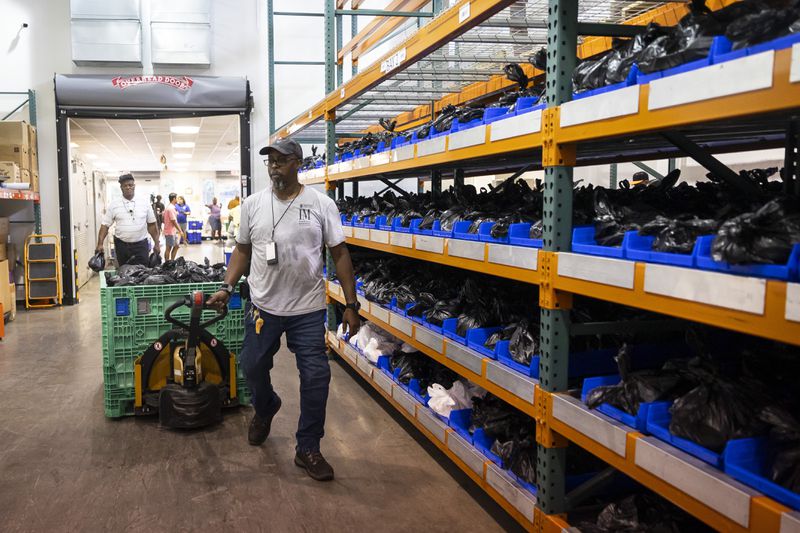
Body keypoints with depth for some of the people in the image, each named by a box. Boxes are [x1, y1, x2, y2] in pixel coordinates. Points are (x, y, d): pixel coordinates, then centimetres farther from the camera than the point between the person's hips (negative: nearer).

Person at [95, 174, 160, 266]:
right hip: (121, 245, 0)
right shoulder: (113, 204, 1)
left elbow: (152, 225, 4)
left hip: (140, 245, 0)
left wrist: (156, 244, 1)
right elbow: (105, 225, 0)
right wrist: (100, 244, -10)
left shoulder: (145, 203, 2)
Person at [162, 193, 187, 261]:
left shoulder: (170, 207, 12)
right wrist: (180, 231, -15)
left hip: (173, 231, 10)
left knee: (176, 246, 15)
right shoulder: (171, 208, -19)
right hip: (170, 232, -10)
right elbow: (173, 221, -20)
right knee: (169, 248, -1)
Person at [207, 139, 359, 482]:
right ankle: (265, 409, 49)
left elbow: (340, 254, -3)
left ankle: (308, 449, 18)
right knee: (253, 367, 14)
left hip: (308, 310, -2)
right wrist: (227, 288, -2)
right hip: (263, 307, 2)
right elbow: (242, 250, 11)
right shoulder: (253, 204, 2)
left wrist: (351, 305, -5)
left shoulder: (321, 205, -5)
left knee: (316, 376, 1)